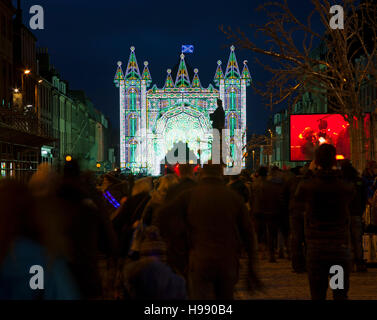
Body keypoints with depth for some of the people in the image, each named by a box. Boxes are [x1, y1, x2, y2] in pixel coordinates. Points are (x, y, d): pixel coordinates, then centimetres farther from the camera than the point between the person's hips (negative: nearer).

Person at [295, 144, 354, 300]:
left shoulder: (306, 186, -7)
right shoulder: (347, 187, -5)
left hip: (315, 247, 0)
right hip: (340, 247, 1)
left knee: (317, 294, 5)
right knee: (341, 294, 8)